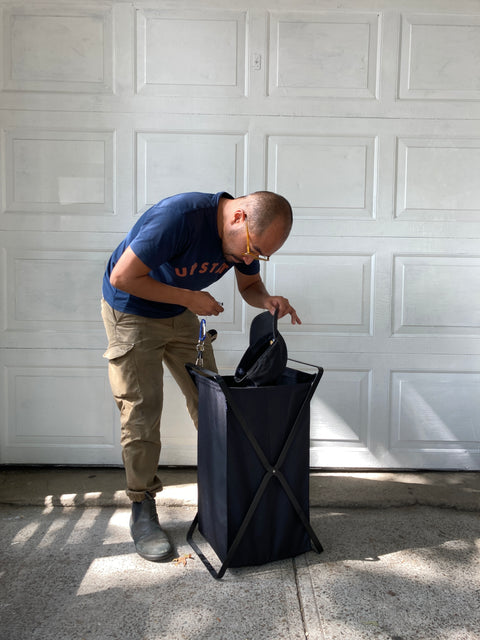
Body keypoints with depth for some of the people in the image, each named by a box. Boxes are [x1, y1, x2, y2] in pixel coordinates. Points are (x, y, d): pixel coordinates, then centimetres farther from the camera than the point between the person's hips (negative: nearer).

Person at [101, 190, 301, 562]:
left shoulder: (248, 235, -14)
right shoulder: (179, 217, -36)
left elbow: (249, 285, 2)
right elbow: (122, 277, -31)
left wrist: (268, 301, -21)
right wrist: (191, 298, -28)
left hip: (182, 315, 6)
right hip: (132, 314, -6)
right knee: (142, 414, -4)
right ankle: (143, 511, 13)